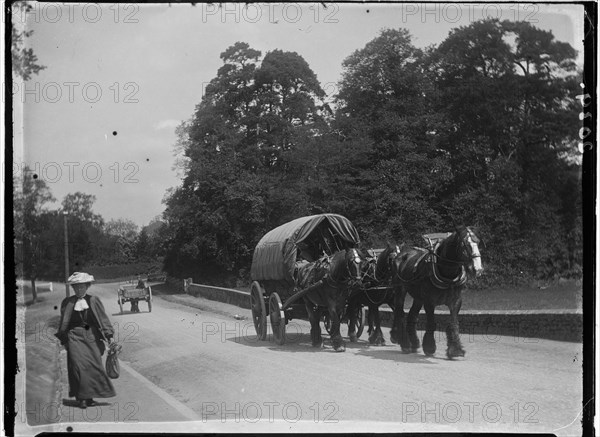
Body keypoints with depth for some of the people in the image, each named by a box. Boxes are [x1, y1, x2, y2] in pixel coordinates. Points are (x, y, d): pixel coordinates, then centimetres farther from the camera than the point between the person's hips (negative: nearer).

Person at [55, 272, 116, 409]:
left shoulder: (94, 300, 6)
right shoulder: (67, 303, 6)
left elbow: (103, 318, 3)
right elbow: (63, 323, 11)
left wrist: (109, 335, -4)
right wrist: (63, 340, 10)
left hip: (92, 337, 1)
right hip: (75, 337, -1)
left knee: (94, 366, 1)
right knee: (78, 366, -9)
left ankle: (90, 397, 12)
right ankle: (81, 398, -5)